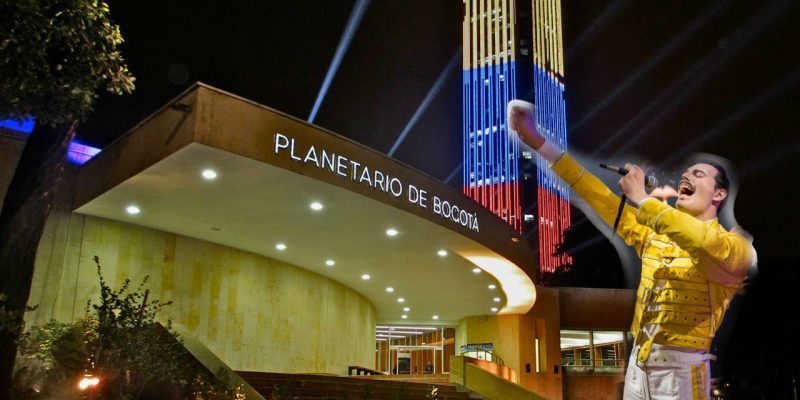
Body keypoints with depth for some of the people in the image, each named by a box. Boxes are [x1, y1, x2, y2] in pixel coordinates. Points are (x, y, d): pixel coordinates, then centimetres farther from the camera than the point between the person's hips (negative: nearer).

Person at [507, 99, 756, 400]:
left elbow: (706, 244, -29)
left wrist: (641, 199, -24)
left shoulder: (735, 246, -5)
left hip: (681, 370, -5)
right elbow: (601, 198, 8)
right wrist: (538, 142, 4)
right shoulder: (653, 234, 12)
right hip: (636, 364, 5)